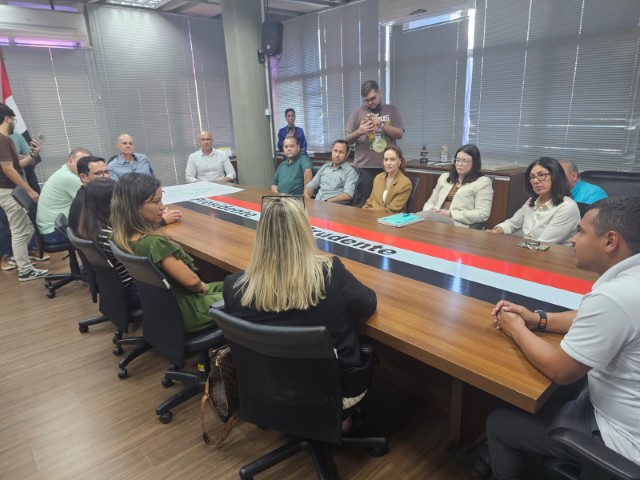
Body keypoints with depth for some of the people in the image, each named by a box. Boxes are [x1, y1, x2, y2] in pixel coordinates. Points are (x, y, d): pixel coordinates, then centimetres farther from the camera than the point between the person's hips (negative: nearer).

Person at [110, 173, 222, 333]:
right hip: (181, 312, -9)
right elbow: (191, 281, -26)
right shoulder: (154, 243, -34)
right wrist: (202, 287, -5)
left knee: (223, 287, 24)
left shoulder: (119, 236, -8)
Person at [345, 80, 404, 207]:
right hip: (364, 167, -1)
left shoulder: (391, 110, 9)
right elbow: (348, 139, 6)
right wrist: (359, 131, -15)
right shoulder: (358, 112, 7)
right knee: (363, 203, 2)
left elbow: (400, 134, 1)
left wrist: (382, 125, -12)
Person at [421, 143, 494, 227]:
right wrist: (429, 210, -2)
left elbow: (482, 214, -6)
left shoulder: (483, 182, 5)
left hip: (459, 224, -5)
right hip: (436, 218, 5)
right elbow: (431, 202, 24)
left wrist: (451, 214, -14)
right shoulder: (445, 177, 23)